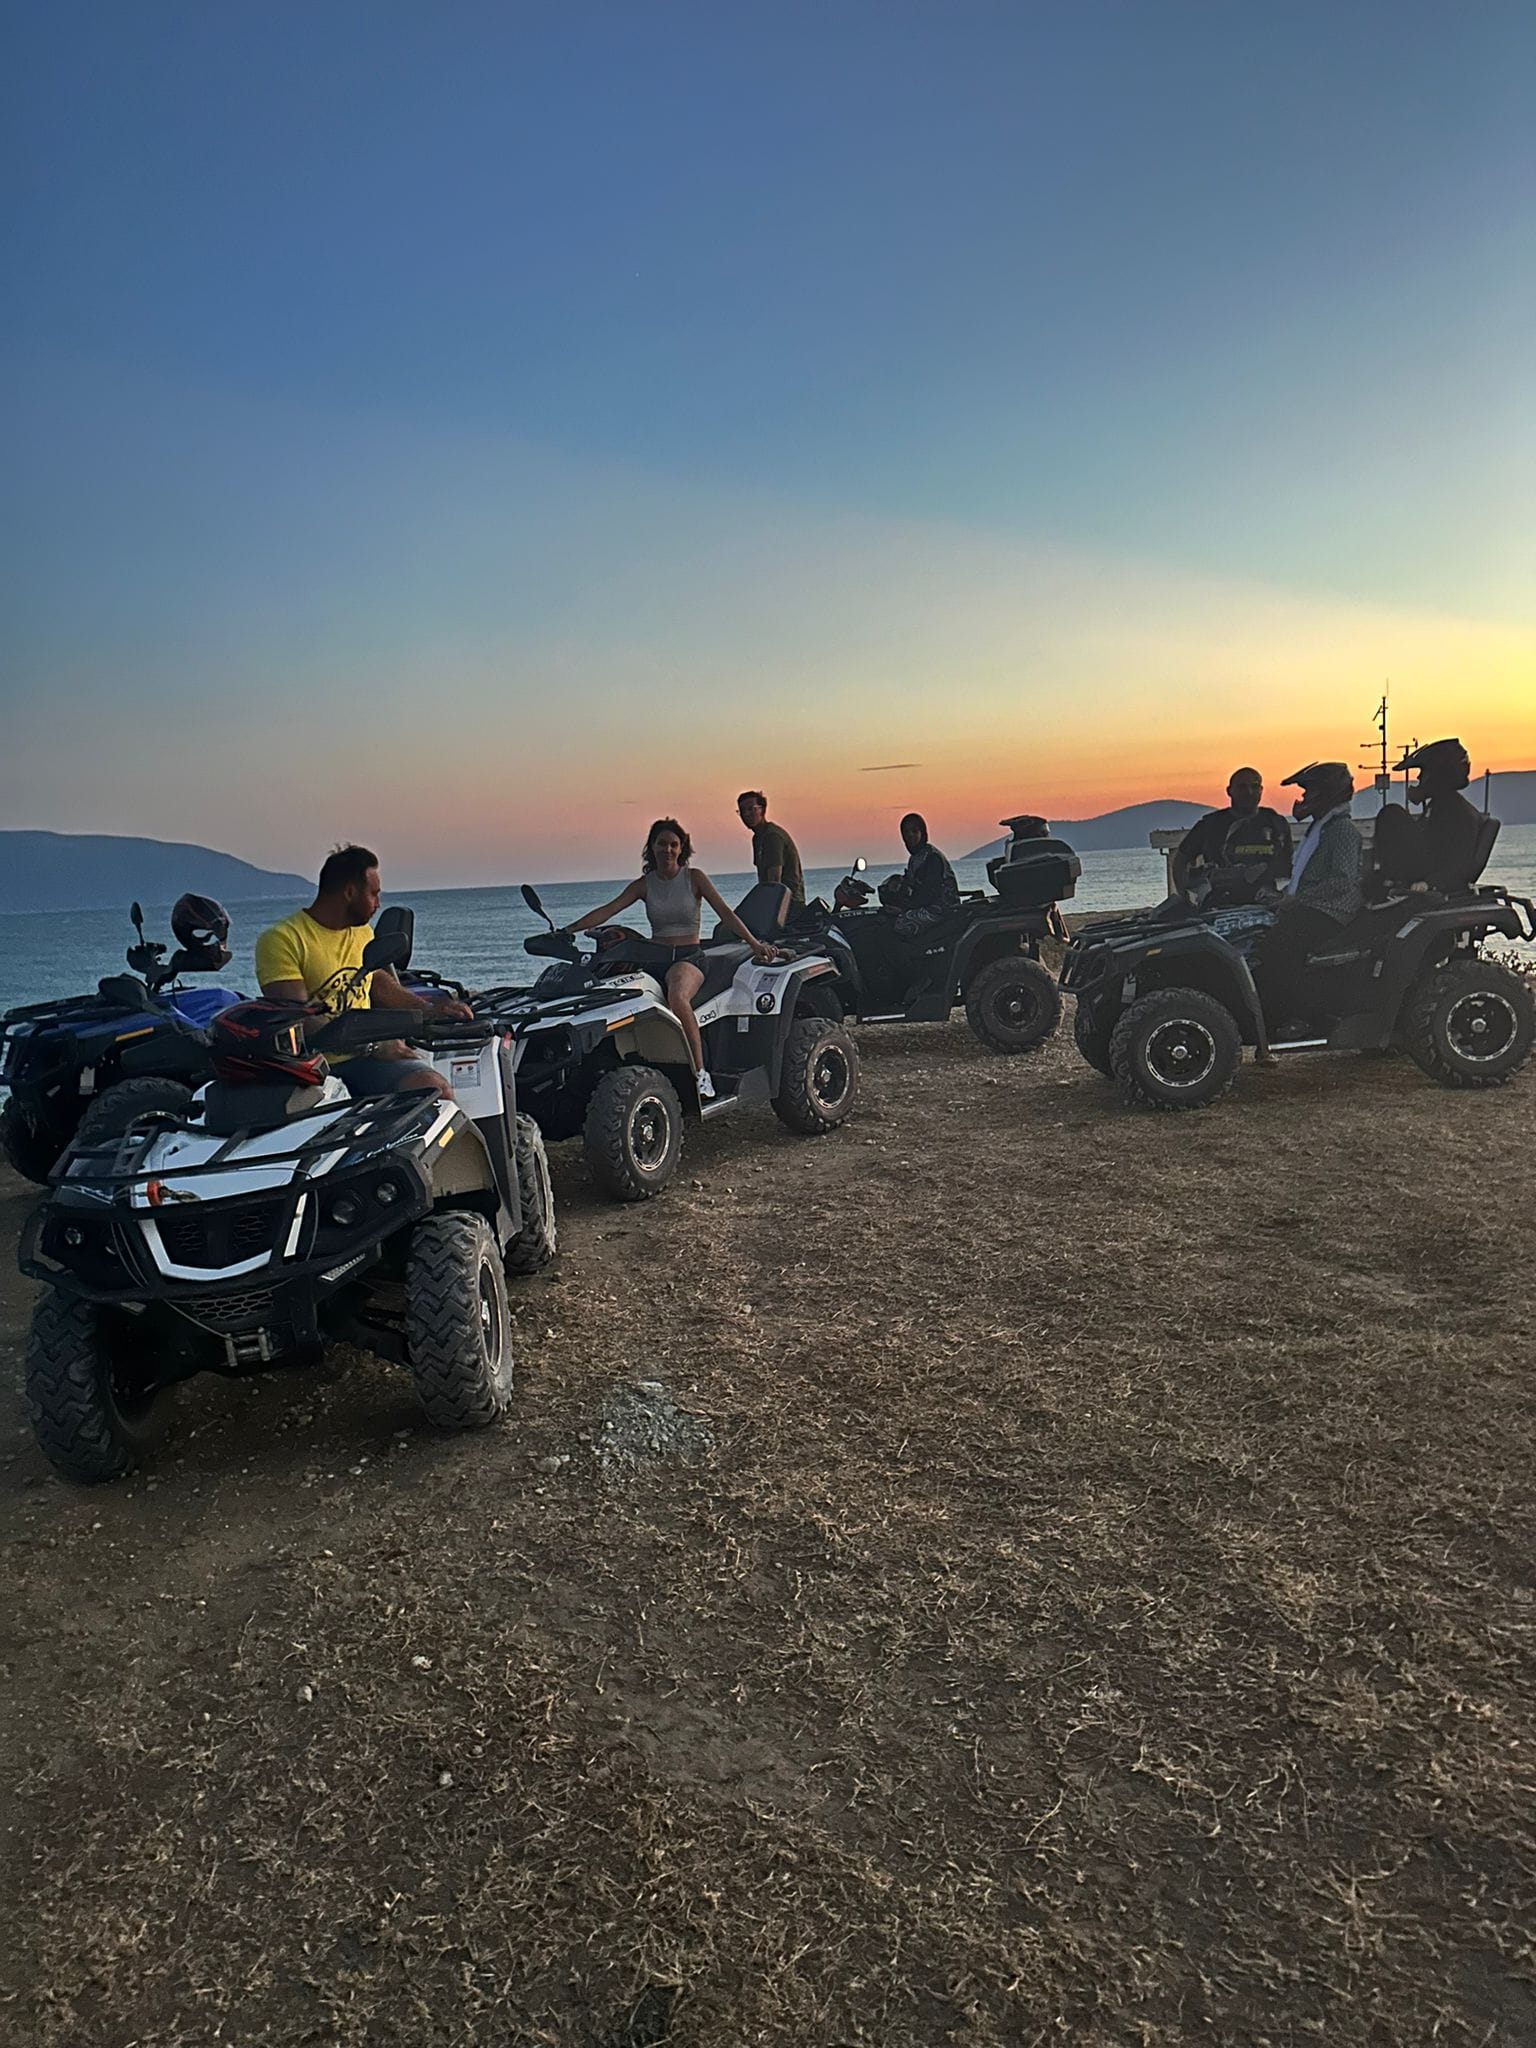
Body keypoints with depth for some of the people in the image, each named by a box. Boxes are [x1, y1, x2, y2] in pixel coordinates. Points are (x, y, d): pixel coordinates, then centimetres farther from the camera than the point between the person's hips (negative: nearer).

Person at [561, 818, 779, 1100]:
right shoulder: (644, 884, 10)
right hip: (655, 957, 3)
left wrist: (754, 943, -11)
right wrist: (567, 930, -10)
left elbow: (725, 913, 0)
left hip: (689, 956, -3)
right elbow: (607, 911, 2)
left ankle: (700, 1074, -31)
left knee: (677, 997, -38)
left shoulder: (694, 877, 4)